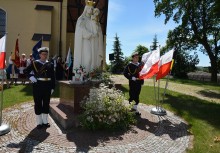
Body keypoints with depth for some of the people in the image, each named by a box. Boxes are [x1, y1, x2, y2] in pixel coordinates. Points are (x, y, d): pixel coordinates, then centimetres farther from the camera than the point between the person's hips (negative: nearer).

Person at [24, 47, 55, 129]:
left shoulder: (50, 64, 5)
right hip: (38, 85, -2)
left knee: (46, 103, 10)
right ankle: (39, 122, 18)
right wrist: (31, 77, -11)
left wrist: (52, 87, 2)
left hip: (47, 86, 2)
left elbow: (53, 77, 5)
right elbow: (25, 71, 3)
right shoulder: (35, 63, -1)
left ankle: (45, 121, 24)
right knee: (38, 104, 6)